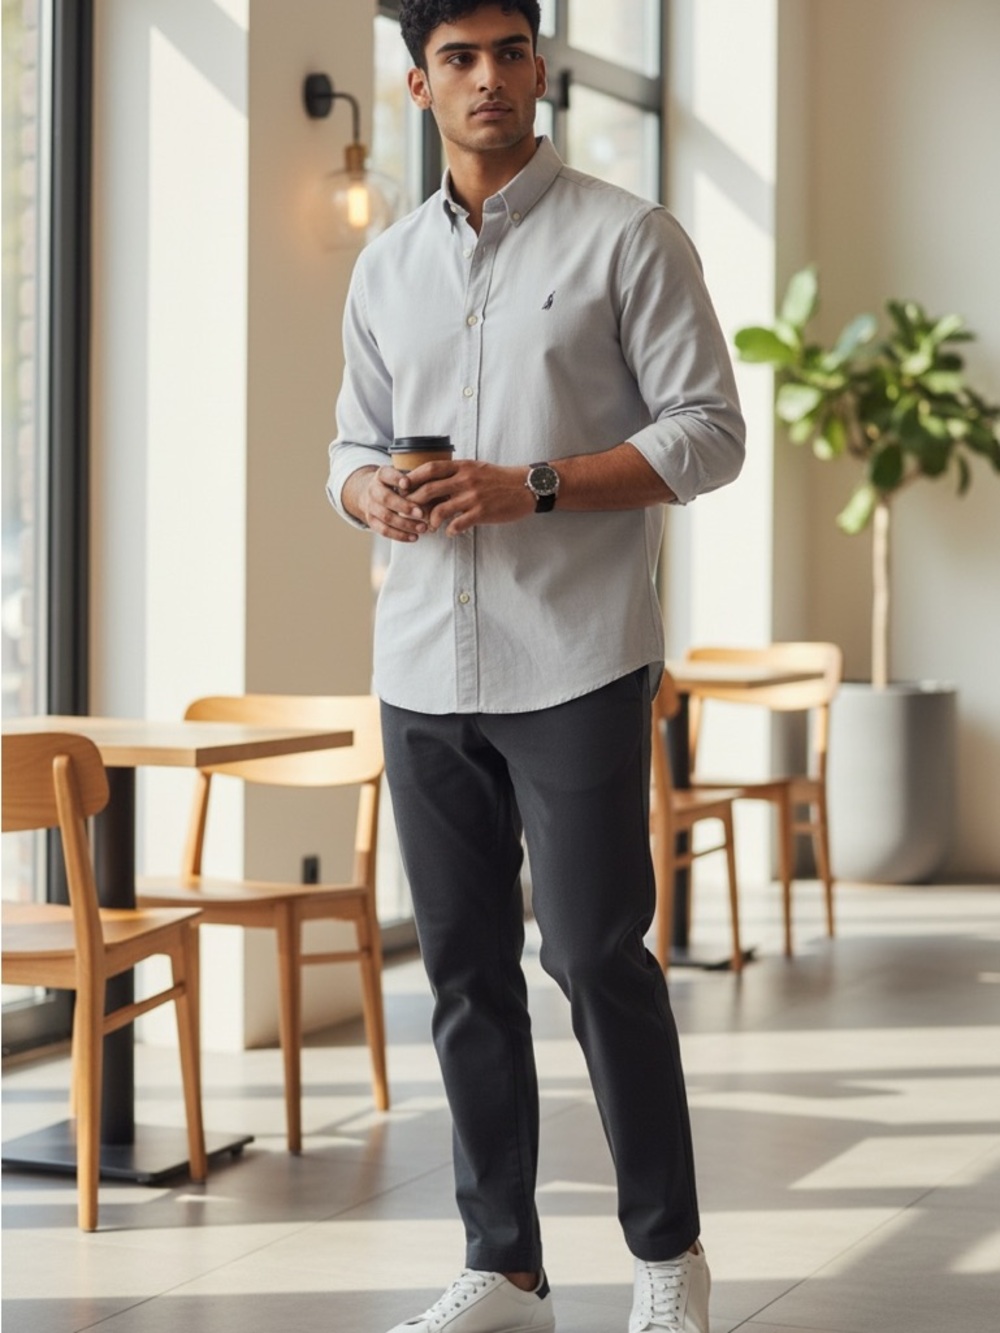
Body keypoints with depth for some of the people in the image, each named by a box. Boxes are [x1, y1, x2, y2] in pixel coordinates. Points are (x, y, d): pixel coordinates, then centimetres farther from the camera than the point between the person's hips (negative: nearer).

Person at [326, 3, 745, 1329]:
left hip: (576, 661, -5)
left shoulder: (627, 237, -1)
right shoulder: (387, 266, 14)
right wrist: (373, 494, -4)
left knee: (596, 956, -5)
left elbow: (707, 431, -6)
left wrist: (531, 488, -17)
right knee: (467, 970, 8)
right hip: (424, 670, 5)